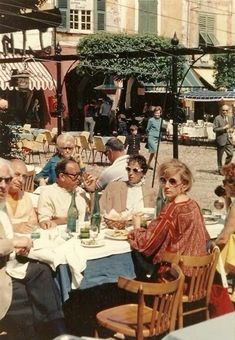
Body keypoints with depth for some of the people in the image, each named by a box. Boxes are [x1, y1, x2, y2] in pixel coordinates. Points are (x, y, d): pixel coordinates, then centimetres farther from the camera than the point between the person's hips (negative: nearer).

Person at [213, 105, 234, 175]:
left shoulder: (230, 118, 9)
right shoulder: (217, 118, -9)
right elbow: (214, 129, -13)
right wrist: (224, 128, -21)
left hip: (228, 139, 5)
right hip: (221, 139, -5)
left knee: (230, 154, 2)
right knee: (220, 156, 4)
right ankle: (220, 169, 17)